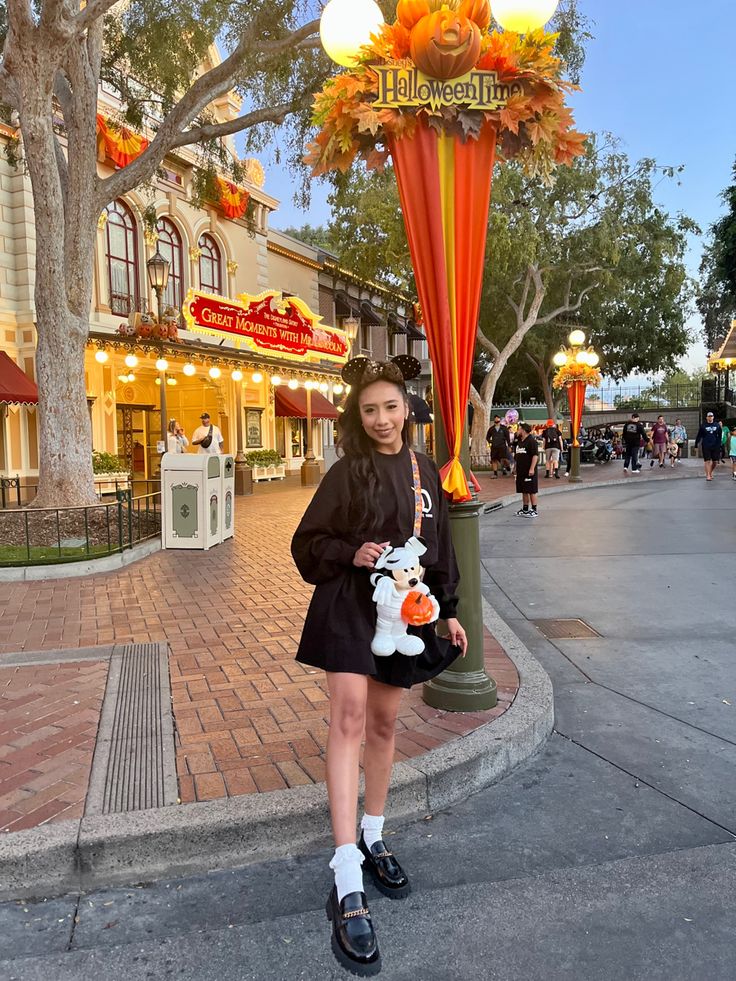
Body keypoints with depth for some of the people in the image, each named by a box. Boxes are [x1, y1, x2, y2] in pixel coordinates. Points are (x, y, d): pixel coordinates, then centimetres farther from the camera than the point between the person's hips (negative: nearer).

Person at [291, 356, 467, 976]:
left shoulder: (424, 472, 8)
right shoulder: (348, 471, -4)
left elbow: (440, 547, 14)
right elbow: (308, 542, -1)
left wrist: (449, 611, 13)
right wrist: (352, 554, -18)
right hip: (348, 606, -4)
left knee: (384, 723, 14)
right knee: (349, 719, -15)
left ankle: (373, 837, 34)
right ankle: (349, 886, -13)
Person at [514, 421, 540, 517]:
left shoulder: (531, 441, -11)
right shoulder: (519, 442, 16)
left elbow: (535, 455, -16)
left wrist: (532, 469, -21)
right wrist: (516, 469, 21)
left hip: (529, 471, -9)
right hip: (521, 471, 9)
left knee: (532, 491, -3)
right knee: (524, 491, 14)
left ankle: (534, 510, 3)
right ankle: (525, 509, 22)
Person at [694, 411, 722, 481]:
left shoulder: (717, 425, 7)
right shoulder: (703, 426, 1)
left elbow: (719, 436, 12)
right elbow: (699, 436, 3)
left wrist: (719, 445, 8)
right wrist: (696, 445, 2)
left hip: (715, 446, 2)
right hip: (706, 447, -2)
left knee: (715, 461, 6)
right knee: (707, 461, -2)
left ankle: (711, 472, 29)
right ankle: (708, 475, 2)